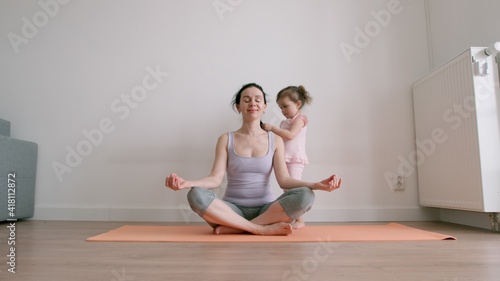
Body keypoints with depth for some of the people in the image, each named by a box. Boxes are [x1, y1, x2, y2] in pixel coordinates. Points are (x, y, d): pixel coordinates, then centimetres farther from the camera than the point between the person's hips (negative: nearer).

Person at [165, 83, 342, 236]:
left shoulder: (275, 140, 6)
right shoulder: (226, 139, 4)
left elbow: (284, 180, -4)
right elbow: (216, 179, -6)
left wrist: (316, 185, -22)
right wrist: (187, 183, -26)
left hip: (266, 210, 1)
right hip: (233, 210, -1)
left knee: (305, 196, -28)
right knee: (196, 195, -30)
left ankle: (230, 228, -24)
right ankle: (263, 229, -27)